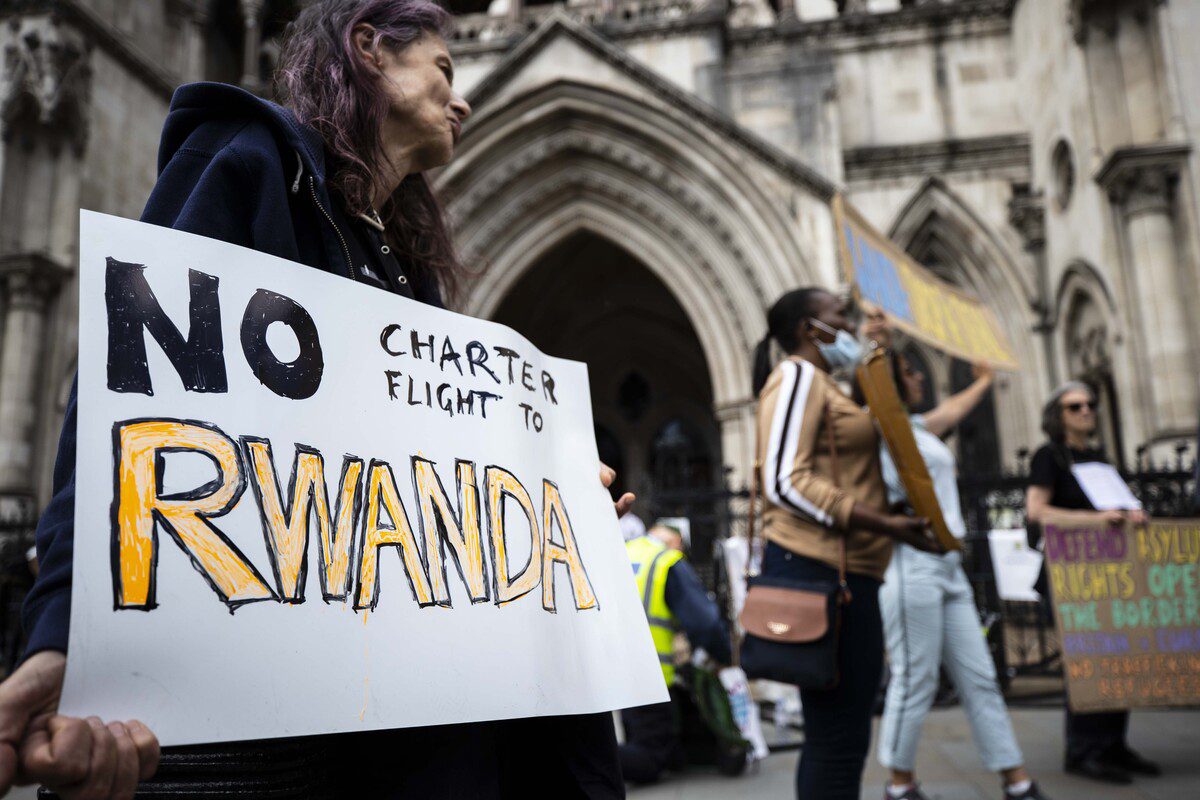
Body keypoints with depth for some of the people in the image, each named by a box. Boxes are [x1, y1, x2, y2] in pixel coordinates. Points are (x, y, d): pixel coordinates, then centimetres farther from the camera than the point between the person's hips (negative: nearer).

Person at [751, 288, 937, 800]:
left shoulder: (822, 386, 25)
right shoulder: (798, 375, -5)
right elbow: (785, 482, -17)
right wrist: (882, 523, -18)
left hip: (845, 574, 10)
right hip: (819, 570, -10)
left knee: (836, 738, 14)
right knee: (838, 741, -8)